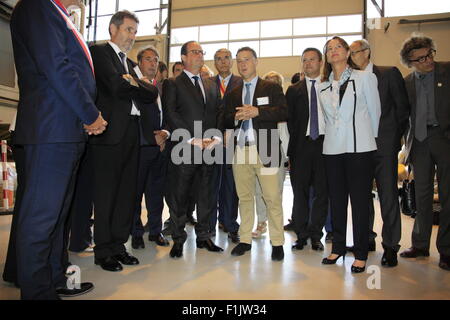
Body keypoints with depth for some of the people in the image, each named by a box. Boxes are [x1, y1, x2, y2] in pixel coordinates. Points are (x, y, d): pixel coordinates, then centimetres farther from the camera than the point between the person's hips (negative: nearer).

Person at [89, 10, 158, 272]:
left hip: (131, 132, 8)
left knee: (127, 192, 9)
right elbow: (117, 87, -16)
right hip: (110, 132, -8)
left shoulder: (129, 62, 24)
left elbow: (152, 94, 12)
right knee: (106, 193, -1)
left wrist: (134, 85, -4)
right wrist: (139, 88, 0)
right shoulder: (99, 52, 0)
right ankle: (103, 251, 10)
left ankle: (118, 245, 19)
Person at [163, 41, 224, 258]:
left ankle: (203, 237, 23)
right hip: (184, 149, -4)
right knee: (179, 197, 2)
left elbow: (220, 114, 13)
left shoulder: (211, 85, 20)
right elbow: (171, 114, -8)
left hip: (210, 148, 5)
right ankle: (178, 239, 16)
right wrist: (193, 139, -14)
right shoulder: (172, 84, 4)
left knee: (206, 195, 10)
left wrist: (217, 137, -4)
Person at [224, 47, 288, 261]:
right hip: (240, 149, 4)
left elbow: (283, 113, -6)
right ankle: (245, 240, 19)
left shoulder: (272, 88, 8)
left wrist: (256, 111, -16)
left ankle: (277, 243, 6)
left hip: (265, 150, -4)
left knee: (272, 198, -4)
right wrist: (236, 118, -8)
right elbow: (226, 122, 14)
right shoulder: (232, 94, 20)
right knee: (244, 197, 8)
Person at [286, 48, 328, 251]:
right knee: (300, 192, 4)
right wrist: (295, 140, -1)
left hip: (324, 143, 0)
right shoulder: (294, 90, 12)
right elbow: (289, 118, 8)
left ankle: (316, 235, 15)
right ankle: (301, 235, 14)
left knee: (322, 192, 3)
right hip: (302, 144, 1)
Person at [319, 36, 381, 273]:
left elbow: (375, 112, 6)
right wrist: (335, 136, 15)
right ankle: (338, 247, 23)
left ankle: (361, 254, 11)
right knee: (336, 200, 10)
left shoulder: (365, 78, 1)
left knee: (360, 201, 0)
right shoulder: (323, 86, 12)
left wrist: (369, 138, 11)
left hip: (359, 148, -4)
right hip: (332, 149, 4)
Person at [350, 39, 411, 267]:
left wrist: (394, 136, 1)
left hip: (383, 145, -4)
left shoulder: (389, 74, 2)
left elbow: (403, 107, 2)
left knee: (388, 195, -1)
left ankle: (390, 246, 10)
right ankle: (367, 239, 25)